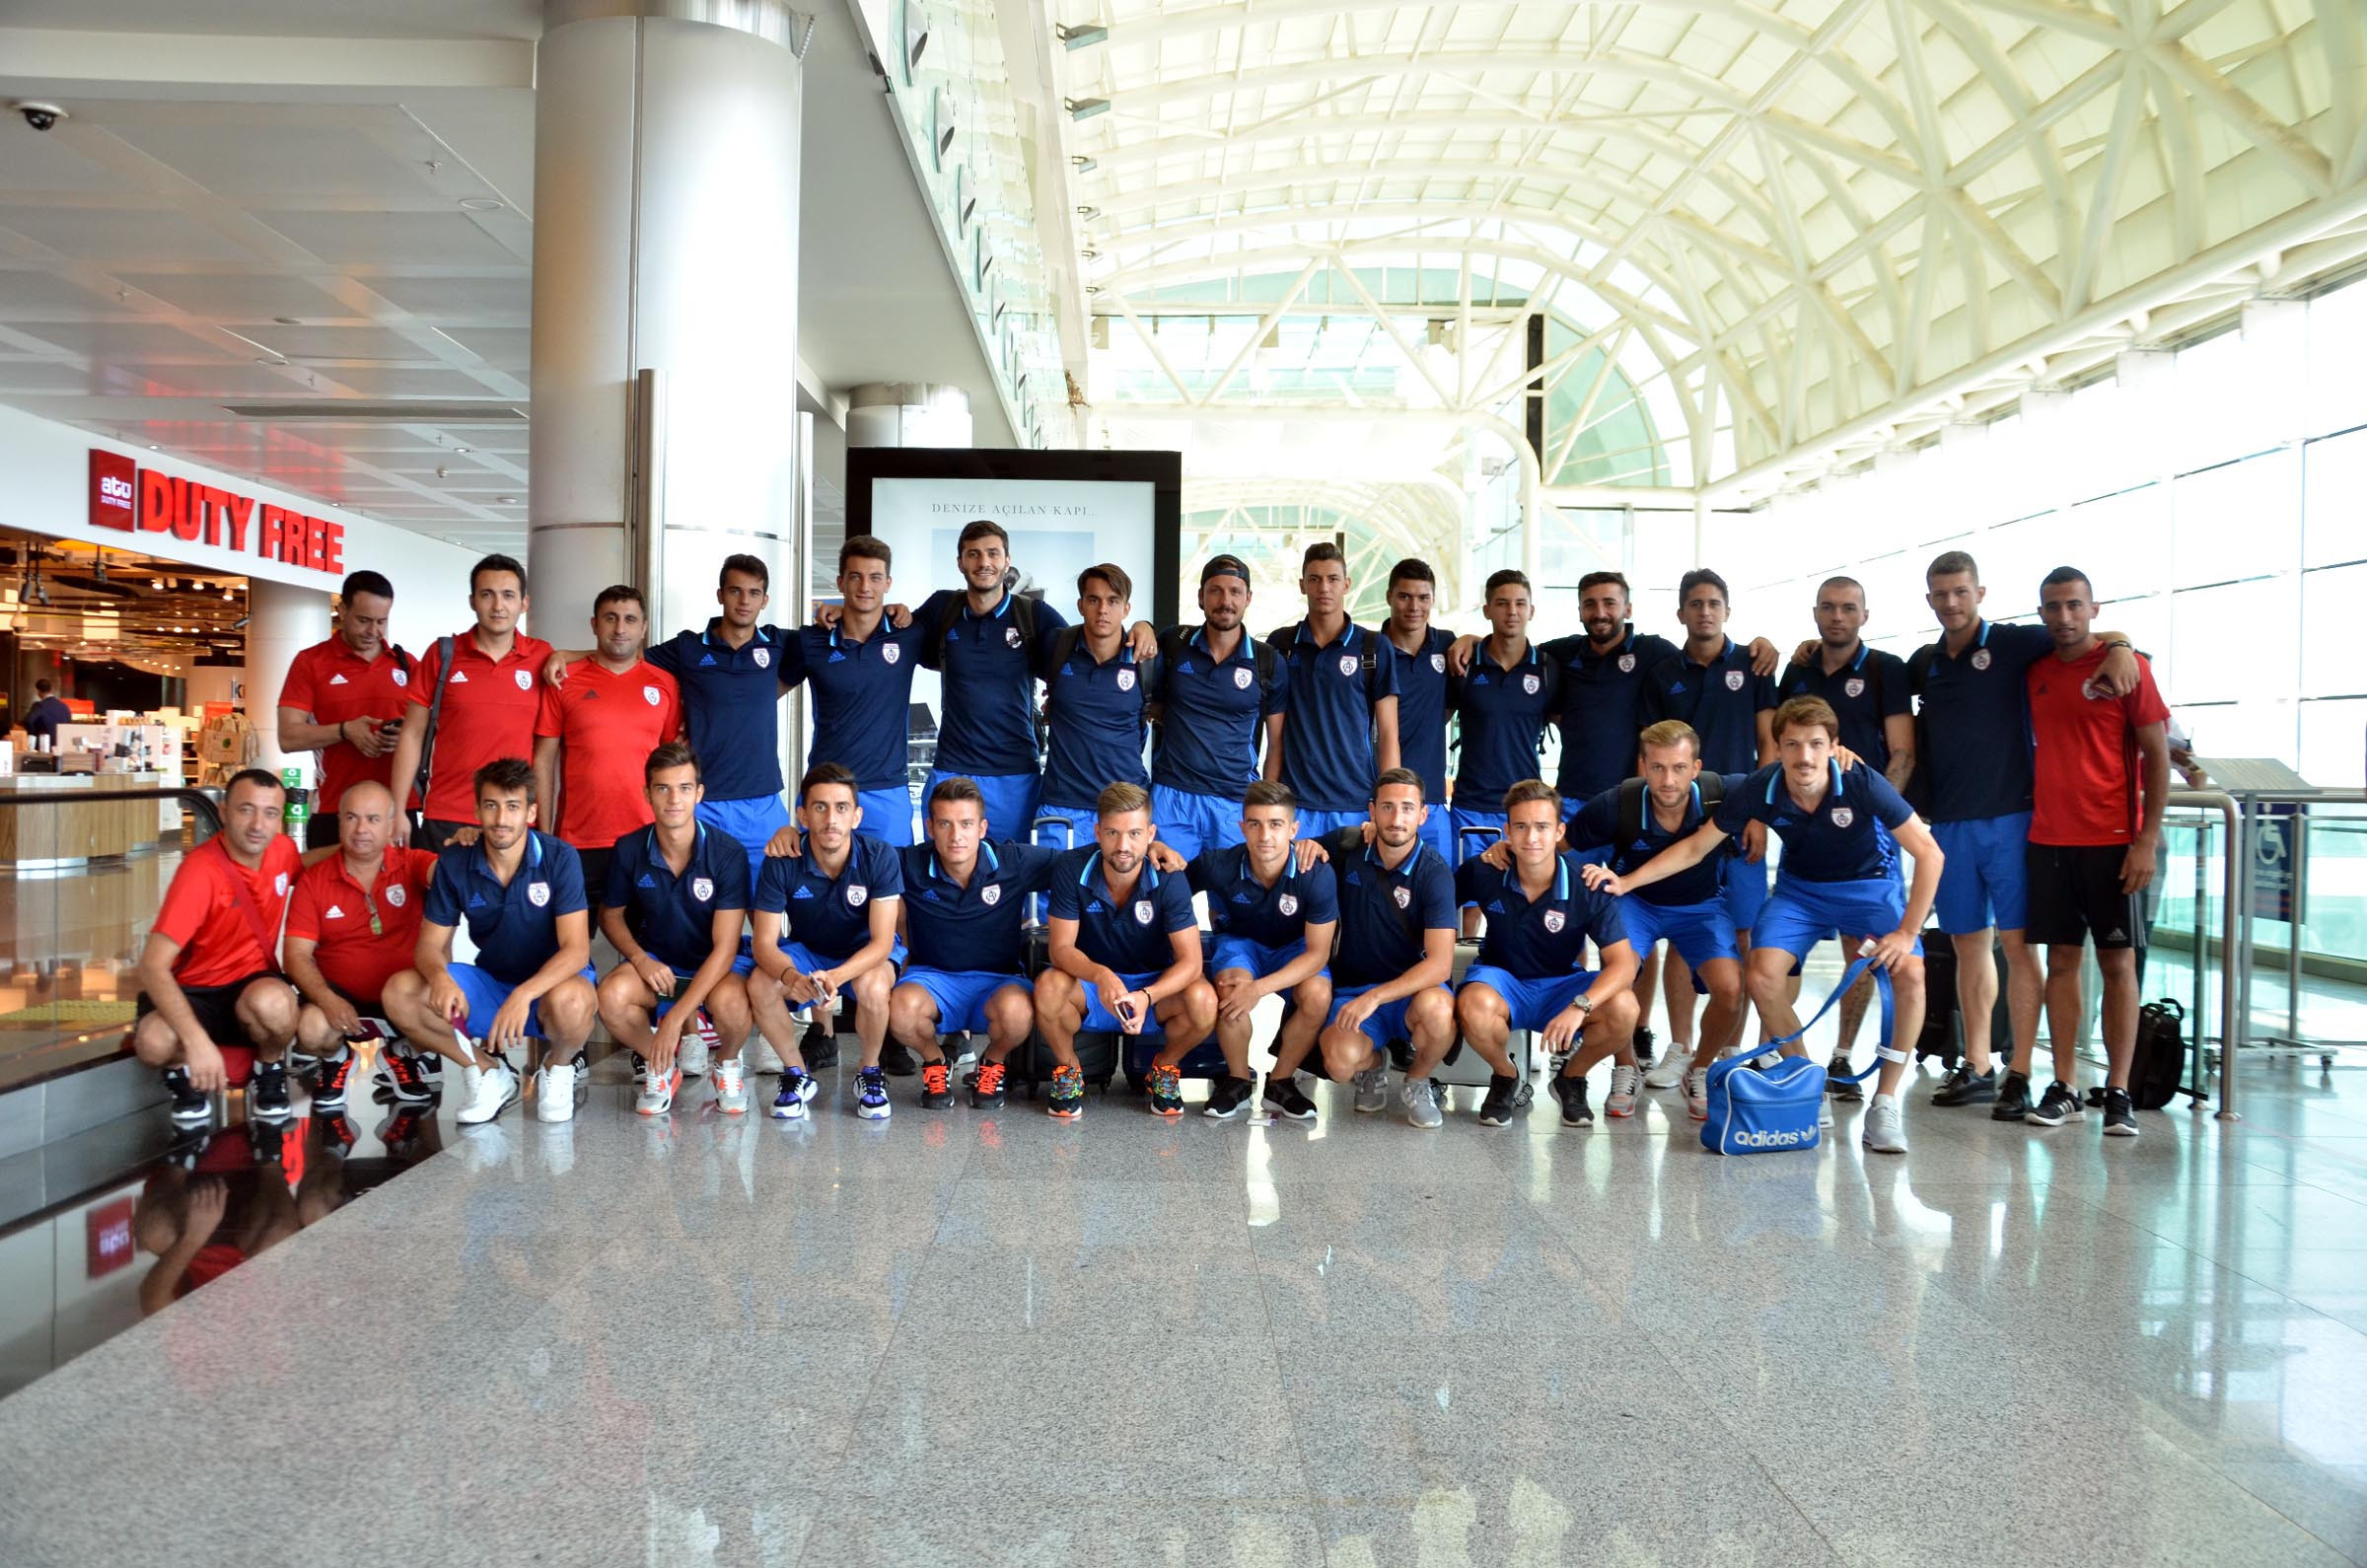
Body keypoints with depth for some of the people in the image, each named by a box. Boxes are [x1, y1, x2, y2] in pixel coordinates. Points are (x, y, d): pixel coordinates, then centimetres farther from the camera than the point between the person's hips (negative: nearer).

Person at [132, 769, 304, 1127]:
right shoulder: (201, 870, -23)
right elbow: (153, 966, -30)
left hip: (253, 986, 3)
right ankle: (185, 1079, 1)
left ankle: (270, 1075, -2)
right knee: (154, 1042, -38)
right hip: (193, 991, -2)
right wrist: (196, 1040, -41)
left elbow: (309, 869, 26)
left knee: (273, 1003, -37)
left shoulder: (282, 850, -6)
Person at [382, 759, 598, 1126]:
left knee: (572, 1000, -39)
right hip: (490, 982, 4)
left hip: (547, 986, -4)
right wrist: (439, 976, -28)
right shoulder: (454, 863, -6)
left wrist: (524, 994, -40)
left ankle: (558, 1067, -2)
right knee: (400, 992, -18)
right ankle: (489, 1071, 1)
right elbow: (430, 944, -3)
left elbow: (576, 950, -23)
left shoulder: (560, 858, -17)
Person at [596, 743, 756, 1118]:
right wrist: (640, 958, -14)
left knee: (730, 1001, -38)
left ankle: (728, 1062, 0)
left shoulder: (728, 853, -18)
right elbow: (610, 915, 9)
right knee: (611, 995, -31)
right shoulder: (629, 850, -9)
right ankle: (659, 1065, 1)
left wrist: (675, 1018, -27)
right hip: (656, 962, 3)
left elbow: (724, 946, -20)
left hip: (716, 963, -2)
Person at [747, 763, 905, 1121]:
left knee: (872, 986, -37)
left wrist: (835, 977, -46)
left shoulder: (880, 858, -23)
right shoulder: (781, 863, -20)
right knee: (760, 986, -29)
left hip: (866, 954, -2)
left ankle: (869, 1074, -7)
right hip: (806, 950, 2)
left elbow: (881, 941, -26)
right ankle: (797, 1075, -3)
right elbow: (765, 942, -20)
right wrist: (790, 977, -44)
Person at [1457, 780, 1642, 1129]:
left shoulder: (1587, 886, -17)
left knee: (1623, 1008, -30)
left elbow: (1623, 963, -22)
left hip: (1561, 986, 1)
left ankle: (1572, 1079, 3)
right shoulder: (1483, 873, -15)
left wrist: (1579, 1007, -38)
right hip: (1503, 980, 0)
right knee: (1474, 1005, -37)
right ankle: (1507, 1079, -2)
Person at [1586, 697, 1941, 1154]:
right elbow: (1696, 846, -11)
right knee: (1762, 976, -21)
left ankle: (1885, 1103, -9)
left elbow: (1929, 854, -22)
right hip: (1800, 887, 2)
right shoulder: (1761, 789, -22)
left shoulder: (1862, 785, -29)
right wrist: (1626, 882, -19)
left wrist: (1907, 933, -26)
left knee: (1909, 973, -27)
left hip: (1869, 883, -2)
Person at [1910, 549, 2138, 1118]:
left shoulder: (2012, 643, -1)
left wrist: (2118, 647, -24)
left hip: (2008, 819, -5)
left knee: (2017, 944, -5)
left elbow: (2097, 636, -2)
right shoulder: (1923, 663, 13)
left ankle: (2021, 1075, -2)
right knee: (1968, 945, 10)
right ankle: (1976, 1067, 19)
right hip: (1949, 823, 5)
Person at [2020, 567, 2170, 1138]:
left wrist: (2147, 841, -11)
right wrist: (2022, 818, 8)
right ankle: (2064, 1089, 10)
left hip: (2112, 840, -4)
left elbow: (2157, 757, -5)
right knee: (2061, 959, 5)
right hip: (2047, 839, 4)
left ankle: (2118, 1093, 6)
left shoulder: (2126, 666, -4)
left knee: (2117, 961, 1)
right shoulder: (2034, 672, 9)